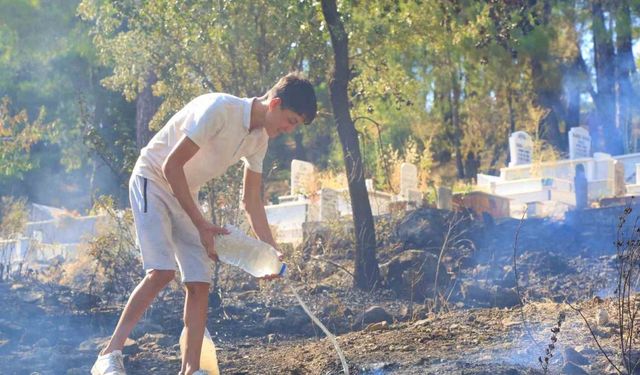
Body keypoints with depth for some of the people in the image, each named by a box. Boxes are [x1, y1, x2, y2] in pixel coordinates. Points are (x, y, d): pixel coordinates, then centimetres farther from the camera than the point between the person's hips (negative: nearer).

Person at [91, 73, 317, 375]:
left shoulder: (259, 139, -1)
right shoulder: (219, 109, -26)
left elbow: (251, 201, 9)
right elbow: (171, 165, -25)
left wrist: (271, 250, 0)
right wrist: (201, 224, -25)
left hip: (185, 195, 8)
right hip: (153, 180, -8)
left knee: (200, 283, -2)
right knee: (162, 271, -23)